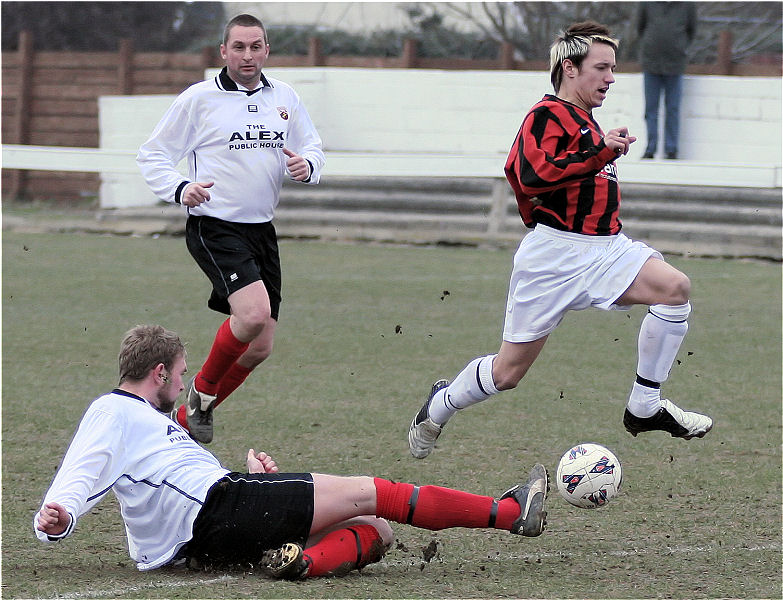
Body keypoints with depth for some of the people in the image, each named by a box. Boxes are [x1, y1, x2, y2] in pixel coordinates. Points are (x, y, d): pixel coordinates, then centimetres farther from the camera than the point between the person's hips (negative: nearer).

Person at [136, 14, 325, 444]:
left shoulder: (284, 98, 9)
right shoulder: (199, 99, -5)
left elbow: (312, 147, 21)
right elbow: (152, 155, -1)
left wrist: (307, 166, -3)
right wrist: (181, 189, -20)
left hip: (261, 228, 6)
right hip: (213, 227, -6)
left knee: (259, 348, 5)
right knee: (253, 313, -28)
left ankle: (188, 416, 26)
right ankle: (201, 390, -2)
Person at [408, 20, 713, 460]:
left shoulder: (586, 123, 19)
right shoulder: (549, 116, -10)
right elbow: (533, 175, -27)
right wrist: (601, 152, -27)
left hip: (606, 247, 8)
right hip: (557, 254, -8)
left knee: (675, 287, -19)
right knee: (509, 371, 1)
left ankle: (645, 408, -13)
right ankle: (440, 405, 32)